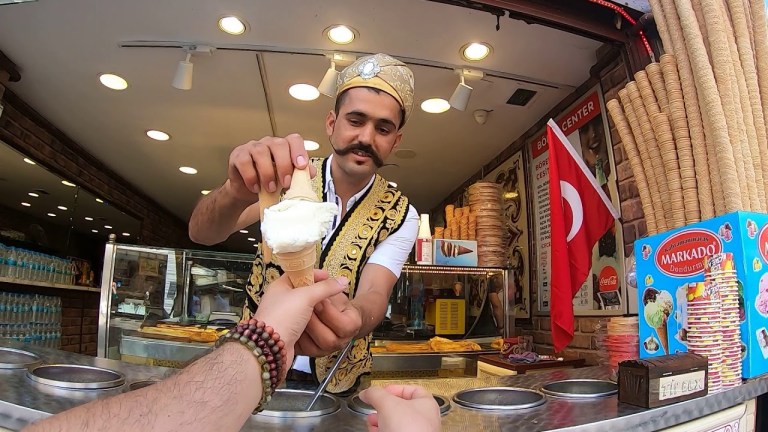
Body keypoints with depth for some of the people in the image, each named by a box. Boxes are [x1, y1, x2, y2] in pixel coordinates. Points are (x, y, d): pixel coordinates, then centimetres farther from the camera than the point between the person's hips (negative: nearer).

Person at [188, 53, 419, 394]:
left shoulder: (399, 215, -4)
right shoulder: (286, 181, -6)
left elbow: (374, 296, -17)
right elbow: (201, 233, -18)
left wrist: (352, 320, -42)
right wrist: (238, 192, -40)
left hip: (337, 384, 1)